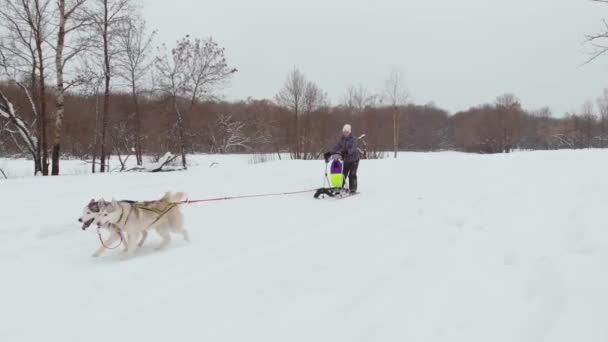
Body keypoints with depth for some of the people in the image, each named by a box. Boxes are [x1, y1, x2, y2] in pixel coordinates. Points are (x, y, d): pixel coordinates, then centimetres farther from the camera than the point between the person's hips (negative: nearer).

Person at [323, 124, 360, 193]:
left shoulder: (354, 139, -11)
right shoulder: (341, 140, 5)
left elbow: (353, 148, -27)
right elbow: (336, 147, -5)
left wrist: (347, 152, -47)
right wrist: (329, 153, -20)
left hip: (354, 160, -5)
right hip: (346, 160, 5)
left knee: (352, 175, -7)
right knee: (342, 174, 1)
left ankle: (353, 189, 2)